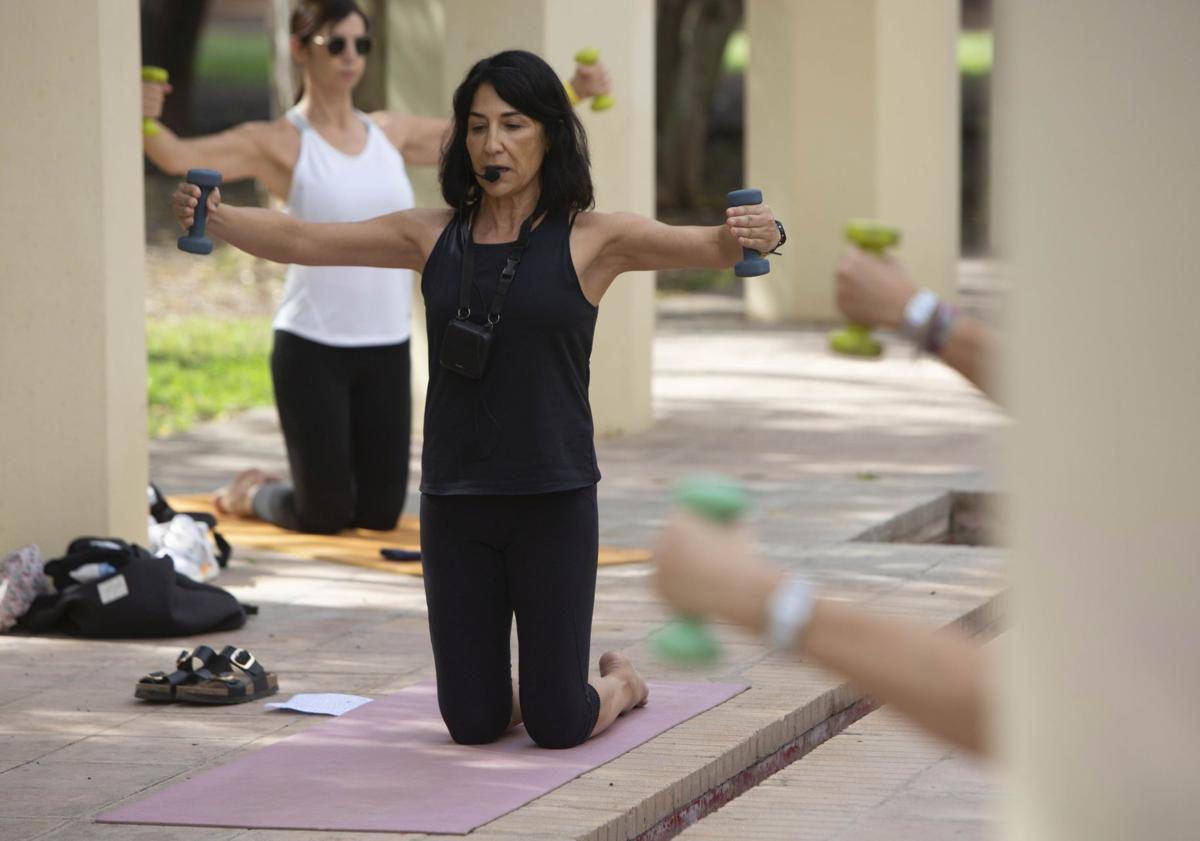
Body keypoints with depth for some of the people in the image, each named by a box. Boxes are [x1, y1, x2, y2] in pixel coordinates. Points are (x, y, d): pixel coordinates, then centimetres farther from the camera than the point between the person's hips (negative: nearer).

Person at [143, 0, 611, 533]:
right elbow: (180, 158, -22)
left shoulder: (390, 133, 9)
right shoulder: (279, 144, -8)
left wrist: (570, 94, 15)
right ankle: (251, 493, 27)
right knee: (325, 515, -6)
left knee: (378, 513, 7)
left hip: (387, 350, 5)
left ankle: (268, 491, 36)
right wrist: (145, 121, -43)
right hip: (312, 349, -5)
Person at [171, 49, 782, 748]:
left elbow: (702, 247, -19)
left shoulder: (591, 239, -5)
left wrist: (747, 237, -42)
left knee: (558, 726, 0)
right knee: (474, 722, 5)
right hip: (455, 502, 4)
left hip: (553, 500, -3)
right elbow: (301, 240, 0)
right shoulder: (434, 237, 5)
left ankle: (622, 682, 35)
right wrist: (215, 217, -17)